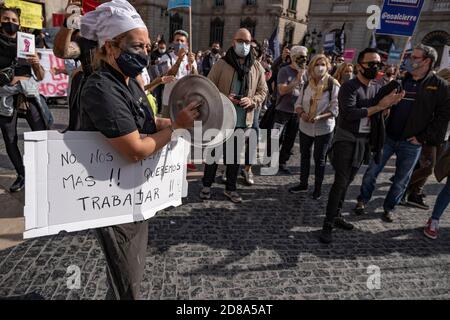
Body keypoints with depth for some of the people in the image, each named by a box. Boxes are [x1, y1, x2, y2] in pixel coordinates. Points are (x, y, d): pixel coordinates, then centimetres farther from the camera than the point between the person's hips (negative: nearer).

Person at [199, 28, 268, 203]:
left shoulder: (257, 67, 5)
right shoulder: (221, 64, -4)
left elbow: (263, 91, 9)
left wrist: (252, 100, -11)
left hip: (243, 121, 3)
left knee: (235, 156, 14)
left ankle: (230, 188, 29)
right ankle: (207, 185, 28)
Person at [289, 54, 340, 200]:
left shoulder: (333, 84, -11)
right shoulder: (307, 84, 3)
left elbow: (335, 108, -15)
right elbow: (298, 103, 4)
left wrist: (319, 117, -28)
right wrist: (302, 113, -17)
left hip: (324, 128, -5)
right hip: (305, 126, 5)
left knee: (319, 158, 6)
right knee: (304, 155, 16)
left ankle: (318, 188, 22)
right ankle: (303, 183, 32)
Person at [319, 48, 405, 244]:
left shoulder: (377, 88, 11)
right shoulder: (348, 87, -11)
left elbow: (380, 115, 8)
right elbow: (350, 113, -24)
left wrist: (390, 103, -11)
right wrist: (379, 106, -21)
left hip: (365, 141, 7)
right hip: (346, 140, -7)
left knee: (347, 181, 13)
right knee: (340, 182, -9)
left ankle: (336, 215, 25)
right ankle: (328, 224, -1)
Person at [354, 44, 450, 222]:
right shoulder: (400, 81, 3)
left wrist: (424, 137, -11)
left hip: (412, 143, -2)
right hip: (388, 137, 2)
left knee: (401, 180, 11)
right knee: (372, 171, 7)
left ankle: (389, 207, 30)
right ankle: (363, 200, 26)